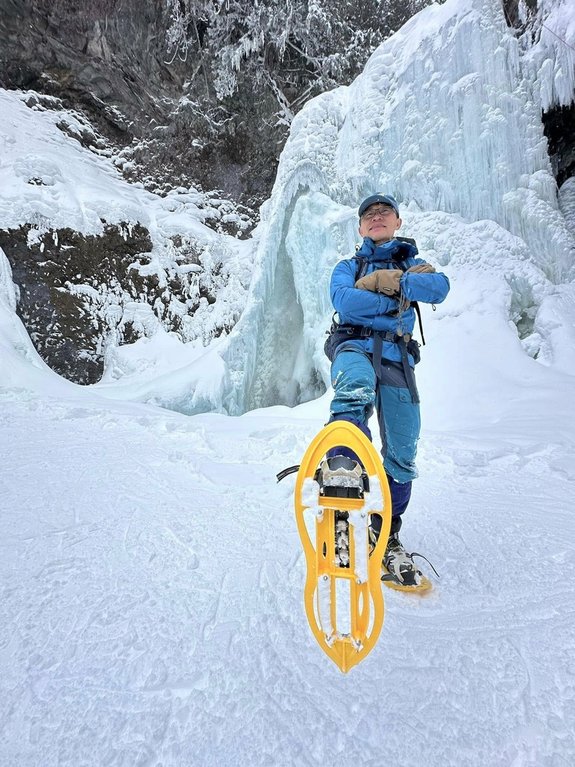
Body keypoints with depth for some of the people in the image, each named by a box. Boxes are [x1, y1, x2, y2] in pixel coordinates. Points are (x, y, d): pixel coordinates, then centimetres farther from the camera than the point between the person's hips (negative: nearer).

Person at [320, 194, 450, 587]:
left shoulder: (413, 264, 23)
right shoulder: (349, 266, 20)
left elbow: (440, 287, -2)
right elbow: (344, 301, -4)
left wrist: (386, 281, -9)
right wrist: (401, 301, -1)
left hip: (398, 358, 2)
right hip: (355, 346, -2)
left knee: (402, 454, 0)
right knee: (357, 385, -41)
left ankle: (386, 535, 14)